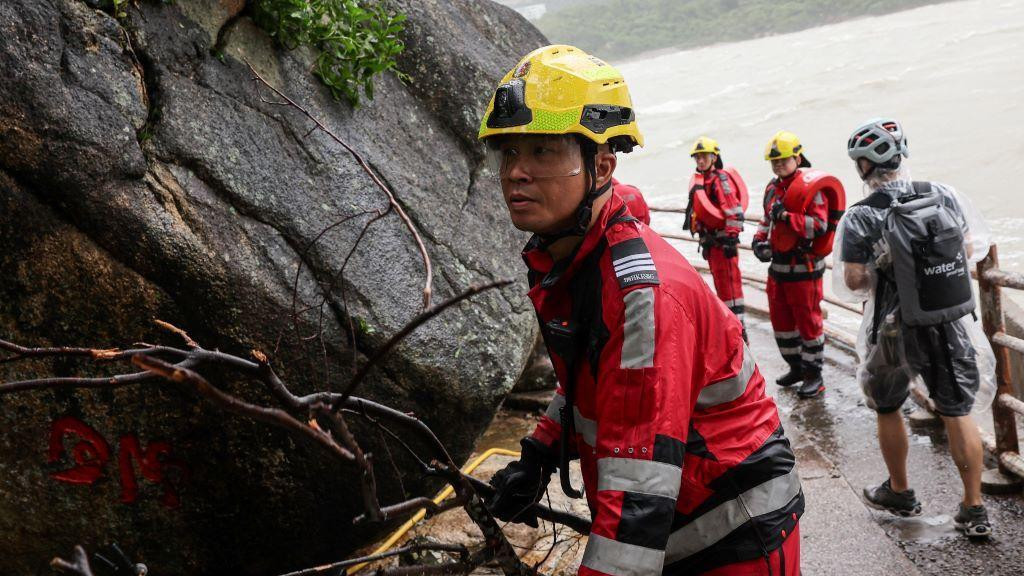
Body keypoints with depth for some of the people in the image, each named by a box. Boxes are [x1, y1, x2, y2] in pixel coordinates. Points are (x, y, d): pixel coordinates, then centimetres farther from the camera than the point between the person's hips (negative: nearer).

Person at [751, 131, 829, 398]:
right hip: (778, 265, 8)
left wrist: (787, 216, -26)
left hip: (804, 267, -8)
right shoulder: (772, 188, 10)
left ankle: (814, 374, 13)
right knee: (780, 319, 16)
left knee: (807, 320, 2)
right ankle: (796, 366, 32)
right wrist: (760, 239, 6)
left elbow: (819, 225, -21)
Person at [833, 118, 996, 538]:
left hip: (897, 330, -3)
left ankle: (900, 492, 31)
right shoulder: (944, 195, -3)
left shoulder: (860, 219, -15)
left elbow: (853, 282, -14)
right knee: (957, 413, 12)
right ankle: (974, 511, 15)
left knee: (887, 408, 19)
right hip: (953, 325, 3)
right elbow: (972, 249, 7)